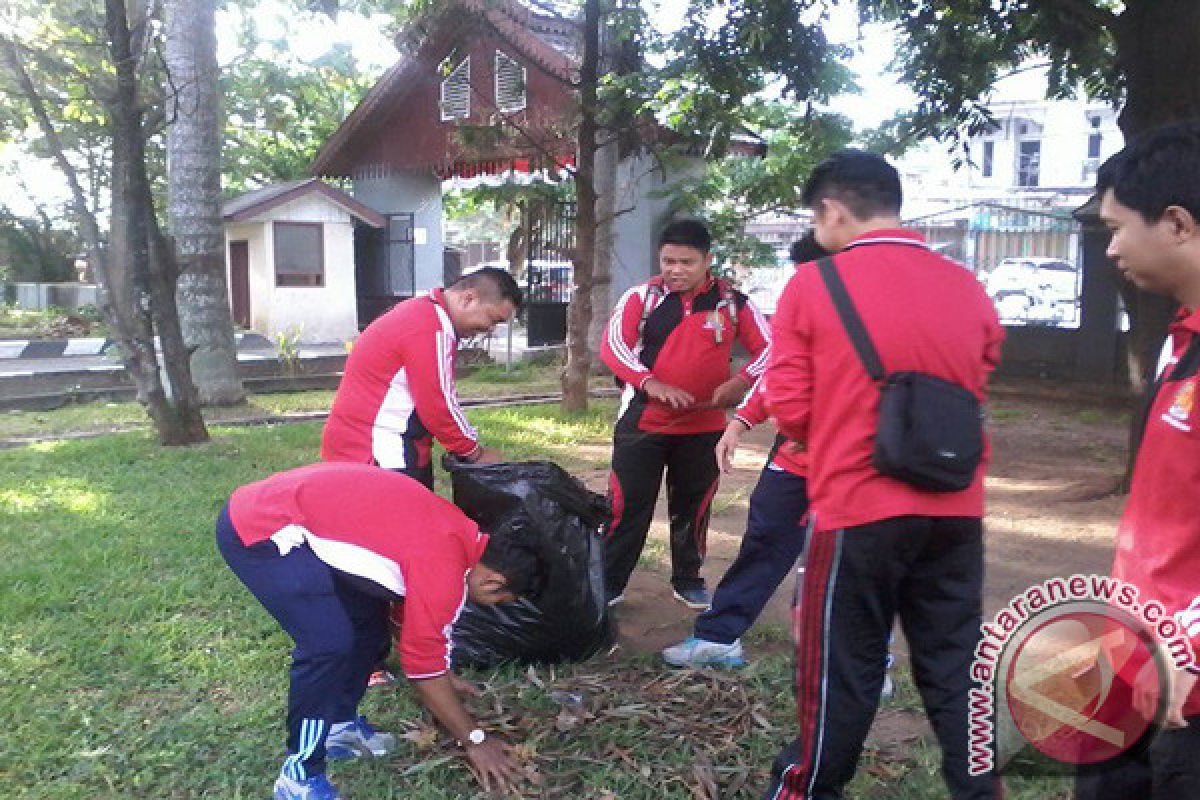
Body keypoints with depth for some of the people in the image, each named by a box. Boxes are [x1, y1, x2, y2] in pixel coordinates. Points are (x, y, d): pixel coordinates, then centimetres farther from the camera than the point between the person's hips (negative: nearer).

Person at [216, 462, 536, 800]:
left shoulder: (460, 533, 7)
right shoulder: (444, 569, -20)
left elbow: (422, 620, 25)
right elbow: (423, 663, -10)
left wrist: (443, 676, 36)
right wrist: (475, 740, 2)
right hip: (260, 529, -10)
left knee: (368, 622, 13)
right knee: (330, 642, -15)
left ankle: (339, 726, 29)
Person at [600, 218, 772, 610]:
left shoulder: (732, 301, 0)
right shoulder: (641, 296, -4)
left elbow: (768, 347, 2)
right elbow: (612, 344, -13)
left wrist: (742, 381, -17)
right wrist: (650, 383, -27)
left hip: (704, 427, 2)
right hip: (642, 422, -1)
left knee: (693, 507, 14)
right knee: (627, 505, 3)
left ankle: (688, 581, 31)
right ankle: (608, 584, 15)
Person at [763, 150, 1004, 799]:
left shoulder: (813, 284, -8)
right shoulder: (970, 290, 5)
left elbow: (790, 407, -7)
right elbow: (975, 394, 15)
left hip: (858, 507, -4)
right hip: (956, 510, 4)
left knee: (842, 666, 10)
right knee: (955, 664, 16)